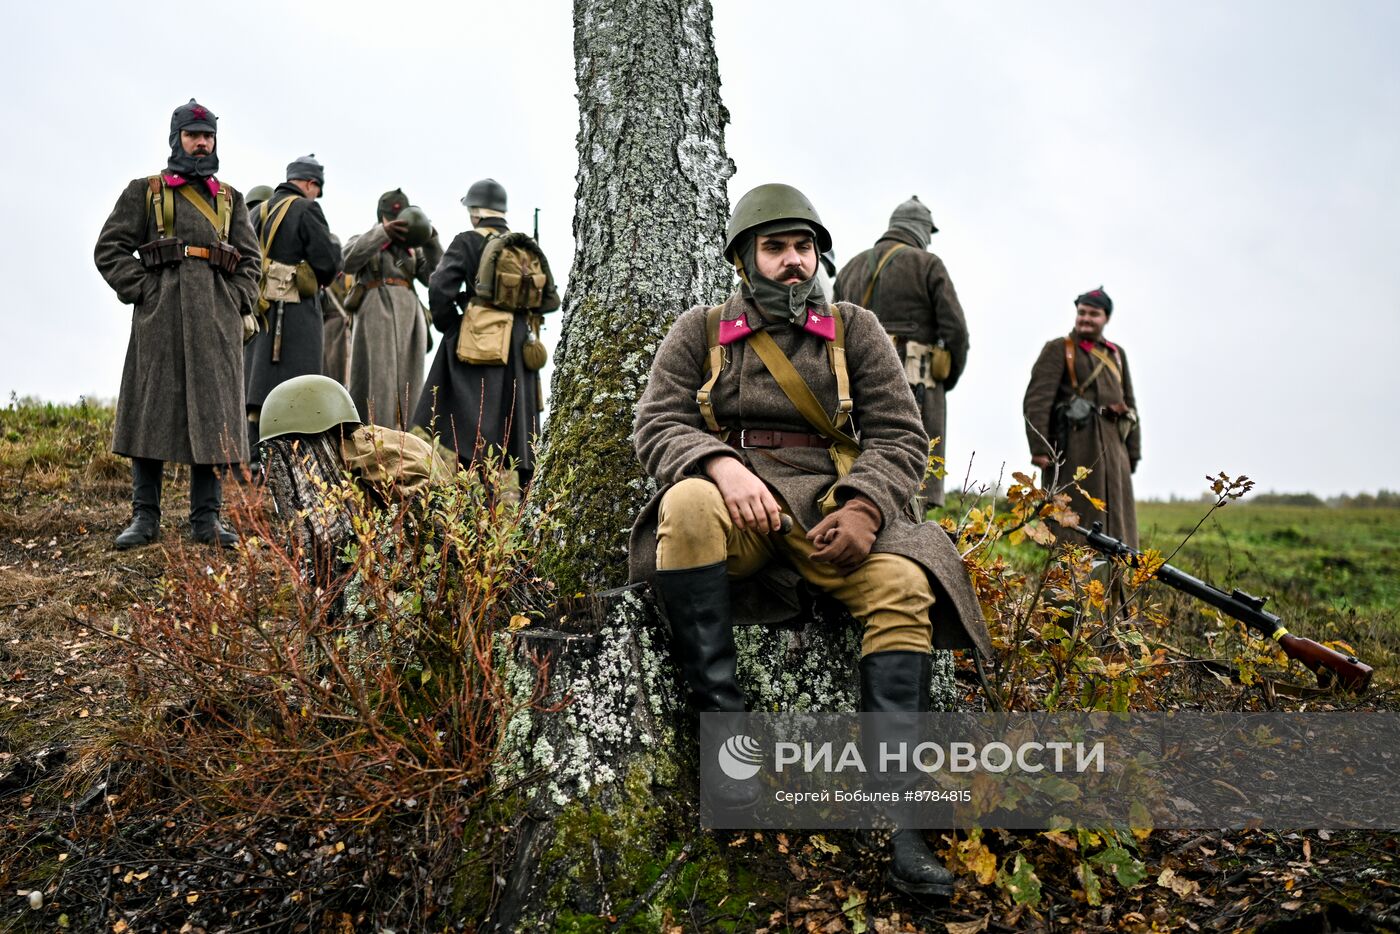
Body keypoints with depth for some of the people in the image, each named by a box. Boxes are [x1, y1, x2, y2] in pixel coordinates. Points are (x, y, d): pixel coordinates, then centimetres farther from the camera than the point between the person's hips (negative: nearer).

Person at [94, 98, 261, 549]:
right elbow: (110, 248, 5)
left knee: (212, 415, 0)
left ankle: (206, 519, 6)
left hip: (217, 317, 2)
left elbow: (249, 258, 14)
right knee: (152, 410, -1)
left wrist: (240, 304, 0)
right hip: (160, 316, -2)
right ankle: (145, 517, 6)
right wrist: (141, 290, -6)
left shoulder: (230, 198, 18)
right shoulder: (144, 190, 11)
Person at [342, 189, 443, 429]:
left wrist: (431, 242, -3)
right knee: (378, 382, -11)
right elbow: (348, 262, -6)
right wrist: (382, 233, -15)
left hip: (409, 317, 4)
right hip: (376, 315, -3)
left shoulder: (413, 249, 24)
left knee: (406, 386, 0)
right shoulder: (363, 240, 16)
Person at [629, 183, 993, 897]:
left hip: (831, 507, 1)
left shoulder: (854, 330, 14)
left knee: (903, 586, -26)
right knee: (687, 506, -35)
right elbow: (658, 422, 1)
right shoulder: (700, 331, 12)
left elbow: (899, 435, 6)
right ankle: (720, 712, -28)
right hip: (735, 504, -1)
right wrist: (723, 466, -22)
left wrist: (864, 509, -15)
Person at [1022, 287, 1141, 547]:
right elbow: (1036, 401, -8)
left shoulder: (1117, 354, 20)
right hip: (1075, 444, -6)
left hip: (1113, 445, 6)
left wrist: (1133, 452, 13)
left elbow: (1130, 405, 21)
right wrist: (1039, 448, -18)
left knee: (1117, 521, 7)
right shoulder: (1058, 349, 2)